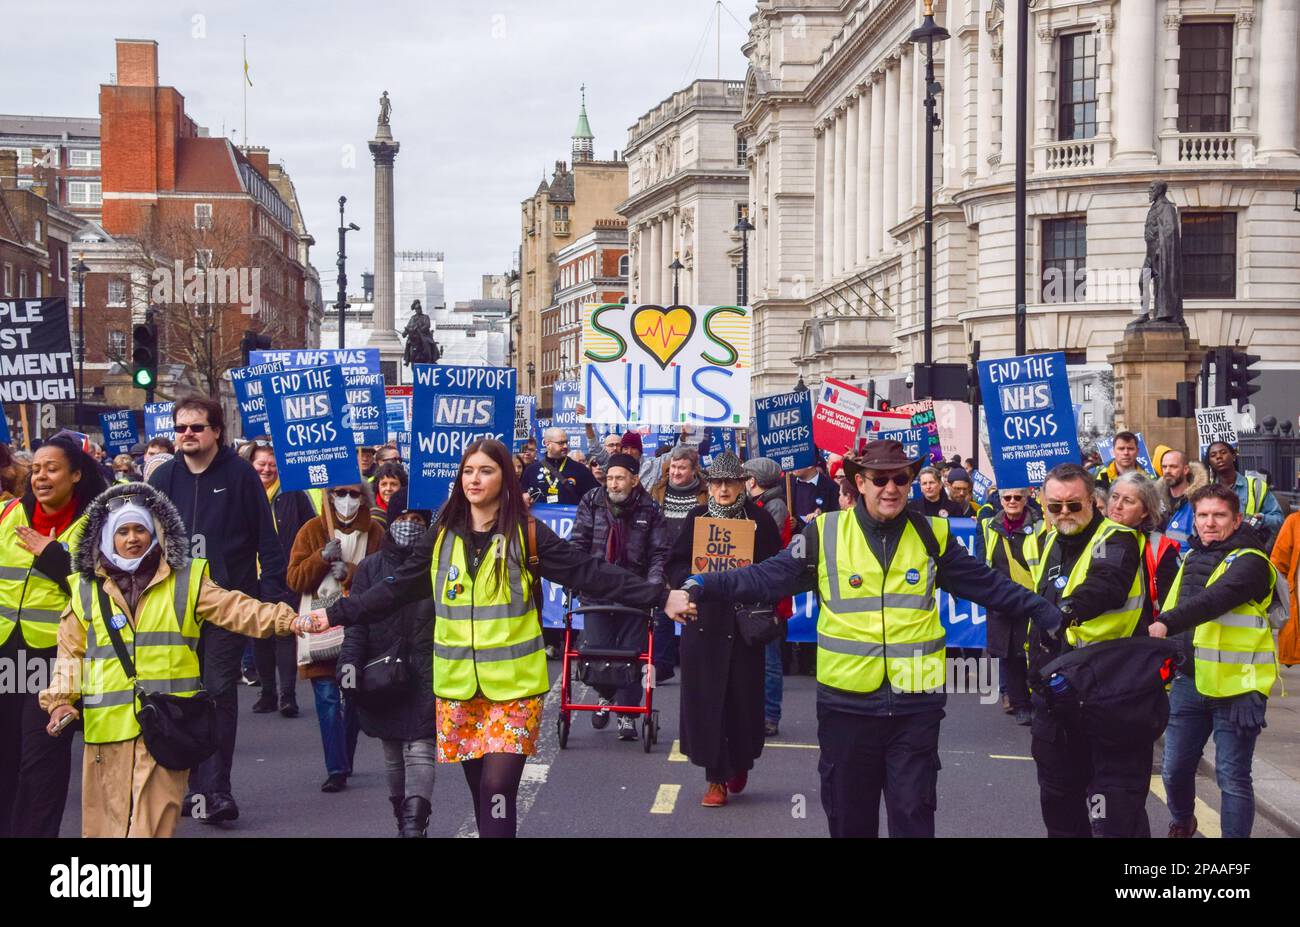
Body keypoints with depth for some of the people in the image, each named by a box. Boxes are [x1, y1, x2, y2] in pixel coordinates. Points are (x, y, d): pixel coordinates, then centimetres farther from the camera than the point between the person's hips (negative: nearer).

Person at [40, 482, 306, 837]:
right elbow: (70, 654, 13)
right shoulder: (85, 590, 11)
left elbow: (236, 609, 0)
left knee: (153, 823, -7)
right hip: (107, 726, 2)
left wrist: (286, 619, -15)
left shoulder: (185, 581, 8)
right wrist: (61, 701, -1)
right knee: (106, 821, 5)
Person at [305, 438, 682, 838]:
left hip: (513, 686, -3)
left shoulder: (528, 535, -4)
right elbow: (395, 589, 12)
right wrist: (336, 614, 9)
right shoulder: (441, 537, 6)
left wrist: (661, 597, -16)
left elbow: (590, 573, -8)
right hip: (458, 686, 4)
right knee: (482, 791, 10)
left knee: (498, 790, -12)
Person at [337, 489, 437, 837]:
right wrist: (349, 662, -7)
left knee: (420, 748, -11)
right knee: (392, 752, 9)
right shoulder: (370, 567, 8)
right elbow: (357, 621, 5)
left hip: (427, 676, -2)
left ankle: (414, 825, -17)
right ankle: (404, 819, 21)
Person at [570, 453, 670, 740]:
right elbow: (577, 543, 0)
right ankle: (605, 694, 26)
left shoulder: (650, 510, -1)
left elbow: (659, 552, 0)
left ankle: (627, 713, 12)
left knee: (632, 652, 0)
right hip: (596, 590, 1)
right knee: (595, 649, -4)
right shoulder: (592, 503, 2)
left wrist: (654, 582, -14)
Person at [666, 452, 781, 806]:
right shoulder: (697, 517, 6)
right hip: (704, 620, 1)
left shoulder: (760, 518, 1)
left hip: (745, 620, -1)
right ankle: (716, 778, 6)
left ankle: (739, 762, 28)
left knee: (743, 695, 3)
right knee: (706, 697, -1)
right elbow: (676, 564, 6)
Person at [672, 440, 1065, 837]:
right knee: (849, 816, 11)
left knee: (913, 815, 3)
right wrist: (700, 588, -12)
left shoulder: (932, 536, 5)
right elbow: (767, 577, -2)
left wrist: (1050, 614, 6)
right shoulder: (825, 533, -1)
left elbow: (989, 585, 11)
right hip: (847, 703, 0)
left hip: (915, 705, 0)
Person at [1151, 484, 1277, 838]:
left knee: (1232, 777, -2)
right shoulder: (1192, 558, 14)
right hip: (1189, 680, 7)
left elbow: (1214, 599, -28)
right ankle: (1182, 823, 38)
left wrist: (1167, 623, -42)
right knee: (1175, 769, 12)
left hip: (1235, 685, -6)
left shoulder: (1249, 562, -10)